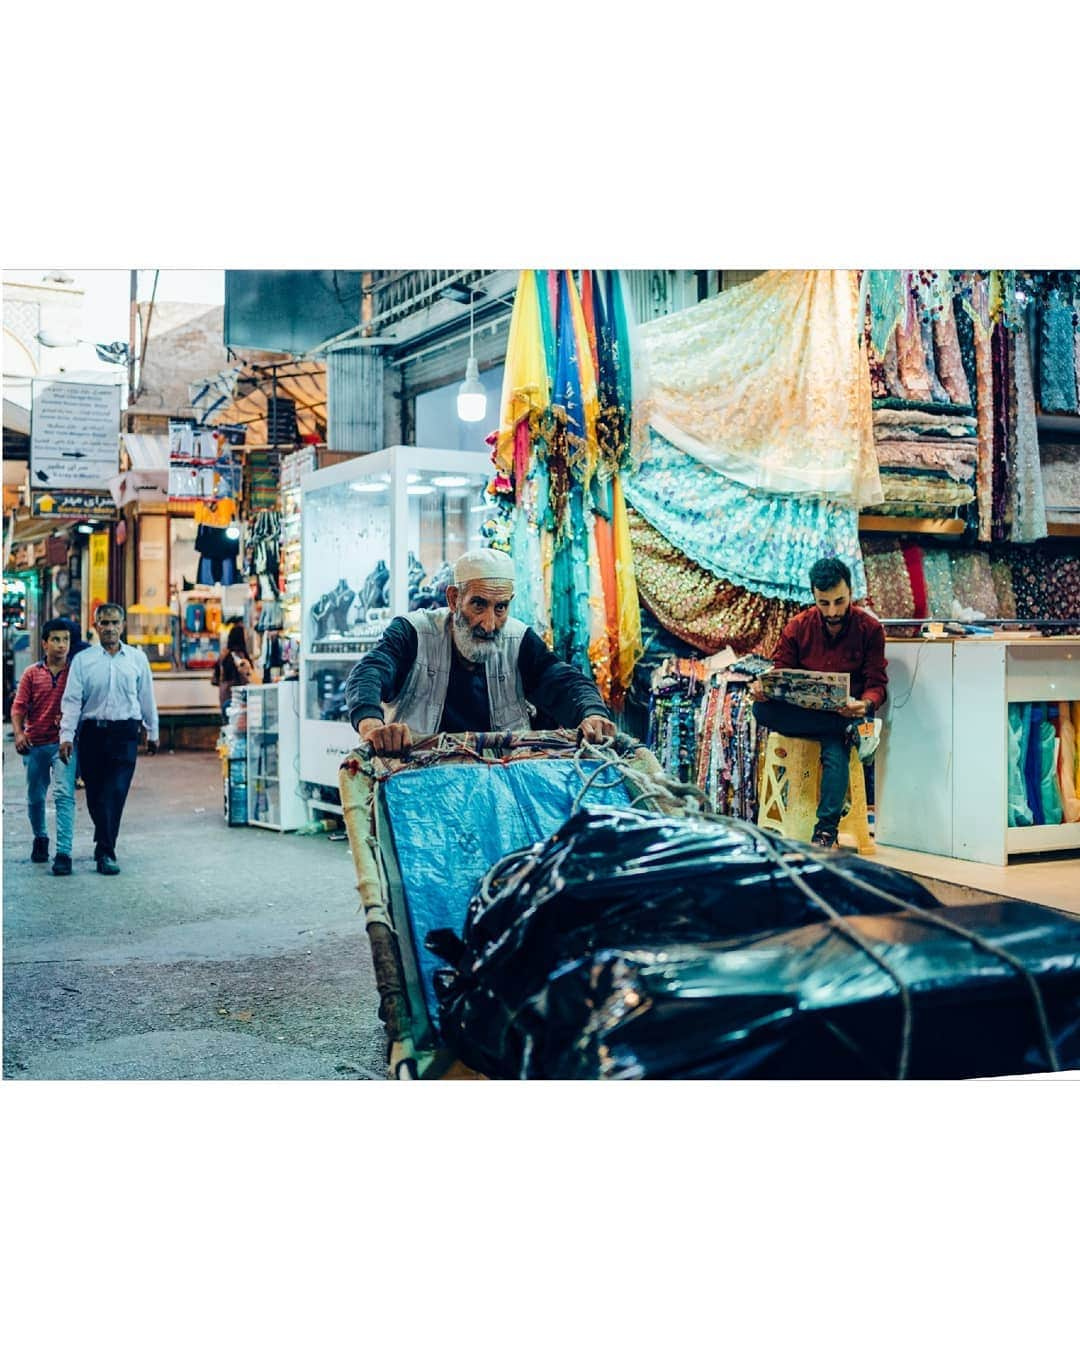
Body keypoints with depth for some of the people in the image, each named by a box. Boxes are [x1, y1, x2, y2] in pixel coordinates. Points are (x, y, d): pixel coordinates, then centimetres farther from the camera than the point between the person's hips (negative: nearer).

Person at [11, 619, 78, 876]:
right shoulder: (32, 674, 6)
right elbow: (19, 707, 3)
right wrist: (19, 733, -12)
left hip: (64, 742, -3)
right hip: (35, 744, 3)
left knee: (64, 795, -15)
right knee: (34, 797, 14)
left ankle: (63, 853, -17)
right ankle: (40, 839, 39)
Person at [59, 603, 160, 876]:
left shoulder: (137, 658, 6)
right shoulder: (82, 660, 3)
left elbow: (146, 697, 12)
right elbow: (72, 699, -1)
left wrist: (152, 733, 17)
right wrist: (66, 736, -9)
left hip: (125, 733, -1)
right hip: (92, 732, 1)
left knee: (115, 793, -9)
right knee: (94, 795, 8)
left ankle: (105, 852, -5)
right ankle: (105, 842, 28)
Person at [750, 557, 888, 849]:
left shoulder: (870, 629, -1)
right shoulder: (797, 627, 3)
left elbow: (876, 683, -2)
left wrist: (865, 705, -27)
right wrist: (762, 687, -22)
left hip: (845, 713, -2)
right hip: (801, 715, 3)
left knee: (836, 751, -37)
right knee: (761, 709, -30)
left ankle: (826, 831, -34)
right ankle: (854, 729, -28)